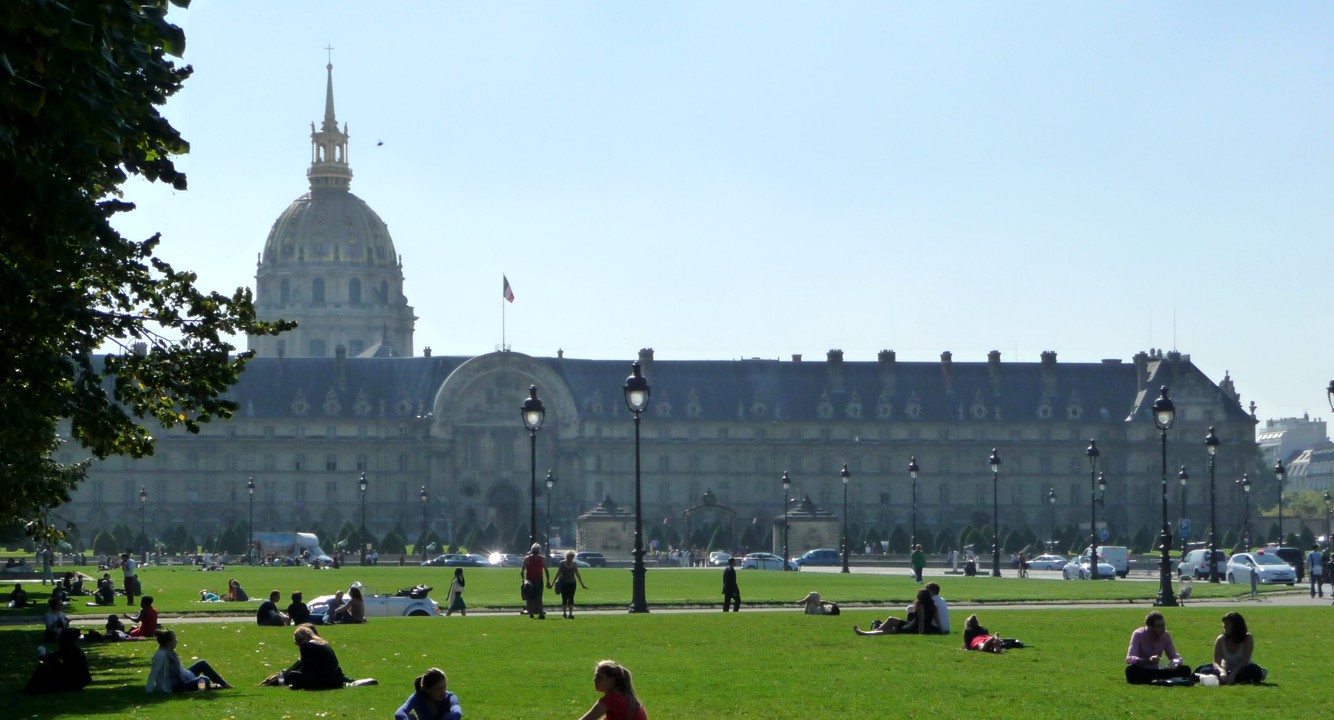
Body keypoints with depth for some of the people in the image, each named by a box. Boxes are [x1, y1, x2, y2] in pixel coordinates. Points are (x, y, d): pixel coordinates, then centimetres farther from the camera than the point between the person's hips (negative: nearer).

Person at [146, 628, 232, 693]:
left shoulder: (170, 652, 5)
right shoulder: (161, 655, -24)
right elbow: (153, 673, -29)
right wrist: (148, 690, -32)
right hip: (175, 686, -11)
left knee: (202, 664, 16)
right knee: (205, 680, -22)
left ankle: (223, 684, 23)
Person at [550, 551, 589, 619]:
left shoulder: (574, 564, 5)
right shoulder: (562, 563, -1)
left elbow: (578, 575, 10)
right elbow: (558, 574, -1)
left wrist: (582, 585, 11)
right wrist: (552, 583, -4)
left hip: (572, 583, 2)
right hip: (563, 583, -2)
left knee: (571, 599, -4)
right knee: (564, 599, 0)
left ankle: (570, 614, -4)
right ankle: (564, 613, 12)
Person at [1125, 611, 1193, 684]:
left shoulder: (1166, 636, -2)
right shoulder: (1138, 635, -16)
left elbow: (1176, 657, 1)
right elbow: (1129, 659, -27)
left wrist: (1174, 663, -25)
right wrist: (1149, 660, -45)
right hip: (1140, 674, -4)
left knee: (1185, 670, -16)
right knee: (1131, 670, -40)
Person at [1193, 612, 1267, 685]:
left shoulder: (1247, 639, -11)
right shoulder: (1221, 640, -5)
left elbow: (1244, 661, -21)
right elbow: (1216, 662, -12)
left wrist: (1233, 674, -37)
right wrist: (1222, 672, -36)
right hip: (1226, 670, 2)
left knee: (1254, 669, -35)